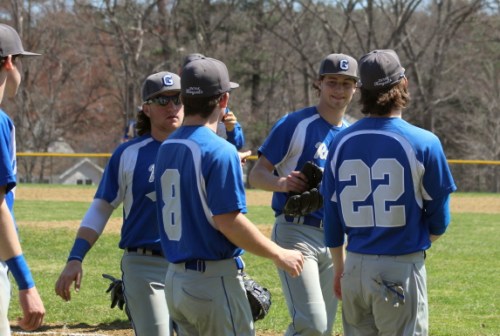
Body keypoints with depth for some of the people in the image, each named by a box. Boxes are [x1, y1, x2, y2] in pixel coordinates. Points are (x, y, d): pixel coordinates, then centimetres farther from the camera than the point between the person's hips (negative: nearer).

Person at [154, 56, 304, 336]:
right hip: (214, 280, -8)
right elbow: (228, 220, -21)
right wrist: (278, 254, -11)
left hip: (175, 278, 8)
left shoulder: (166, 148, 10)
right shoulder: (219, 151, -16)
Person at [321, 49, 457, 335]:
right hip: (403, 269, -4)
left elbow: (331, 216, 9)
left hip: (355, 267, 4)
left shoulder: (341, 143, 3)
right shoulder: (424, 143, -10)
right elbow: (439, 221, -3)